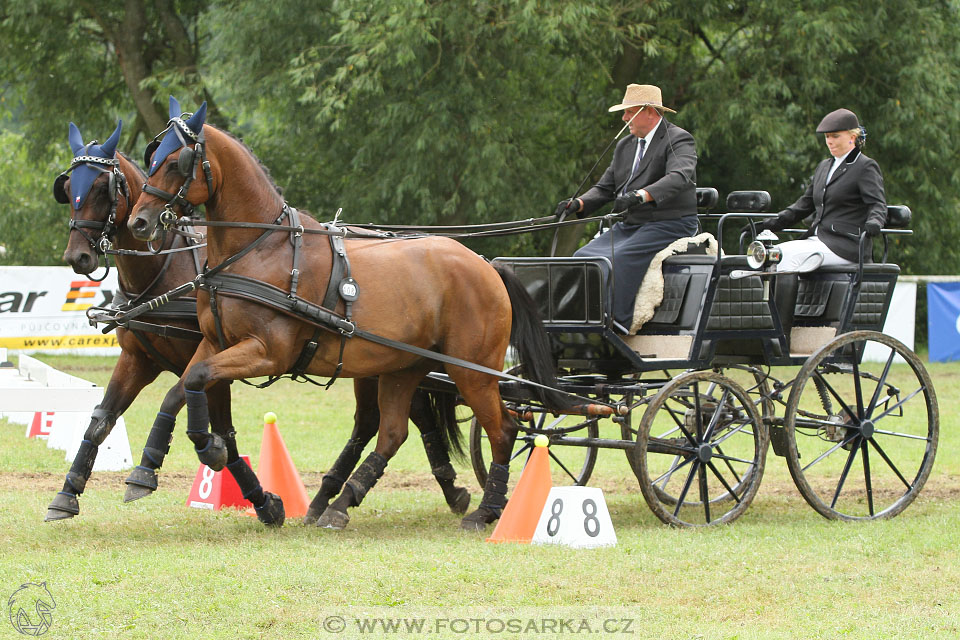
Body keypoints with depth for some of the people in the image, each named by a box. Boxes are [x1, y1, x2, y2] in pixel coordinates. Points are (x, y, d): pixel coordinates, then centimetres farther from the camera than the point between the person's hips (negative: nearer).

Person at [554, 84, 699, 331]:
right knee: (583, 257, -11)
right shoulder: (625, 146, 19)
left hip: (669, 225, -8)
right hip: (629, 226, 8)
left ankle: (617, 325, -29)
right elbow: (605, 187, 18)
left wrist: (641, 195, -43)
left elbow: (680, 177, -27)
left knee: (618, 259, -31)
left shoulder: (679, 140, -7)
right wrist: (579, 204, -5)